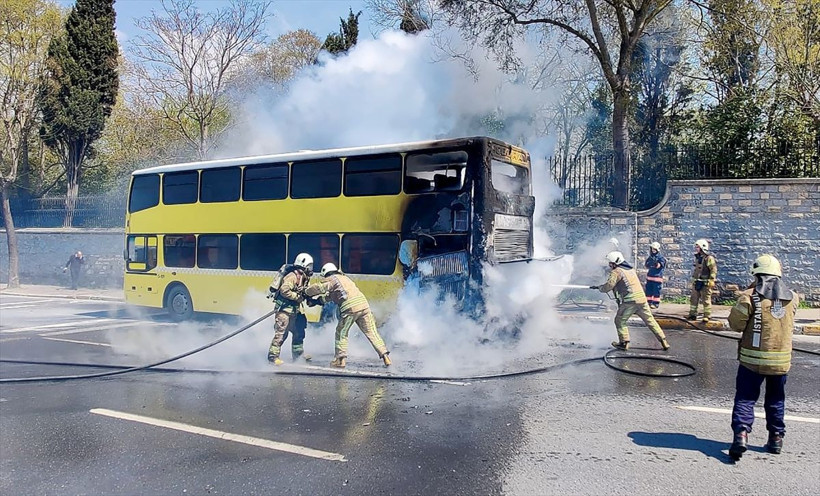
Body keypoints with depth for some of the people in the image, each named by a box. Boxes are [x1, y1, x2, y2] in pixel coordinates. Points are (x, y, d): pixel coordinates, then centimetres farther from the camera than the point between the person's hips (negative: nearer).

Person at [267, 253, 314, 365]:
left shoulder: (303, 277, 13)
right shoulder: (293, 276, -16)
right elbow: (284, 290, -26)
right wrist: (298, 297, -21)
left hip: (294, 309, 10)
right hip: (284, 307, -10)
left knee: (299, 331, 14)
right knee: (281, 332, -10)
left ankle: (298, 354, 26)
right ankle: (273, 355, -5)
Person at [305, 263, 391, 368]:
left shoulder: (331, 280, 11)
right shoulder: (344, 278, 32)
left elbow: (316, 288, 7)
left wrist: (307, 293, 25)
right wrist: (320, 299, 39)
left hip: (349, 308, -6)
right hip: (364, 305, 6)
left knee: (341, 333, 12)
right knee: (372, 332, 8)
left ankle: (340, 359, 9)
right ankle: (385, 356, 2)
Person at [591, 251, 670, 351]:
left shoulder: (617, 272, -3)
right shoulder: (631, 269, 22)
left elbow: (607, 287, -10)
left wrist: (598, 287, 11)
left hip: (630, 300, -7)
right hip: (642, 298, 7)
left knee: (620, 321, 8)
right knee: (650, 320, 13)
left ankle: (624, 342, 6)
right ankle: (663, 341, 12)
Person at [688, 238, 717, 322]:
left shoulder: (709, 258, -12)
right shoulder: (698, 257, 15)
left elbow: (714, 269, -17)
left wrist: (711, 280, -22)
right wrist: (693, 280, 24)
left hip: (705, 283, -9)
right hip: (696, 282, 9)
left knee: (706, 300, -5)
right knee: (693, 299, 11)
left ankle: (707, 316, 1)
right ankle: (693, 314, 19)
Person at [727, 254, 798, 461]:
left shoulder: (750, 296, -12)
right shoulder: (792, 297, 2)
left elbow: (735, 324, -8)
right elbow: (790, 326, 17)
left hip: (752, 358, -4)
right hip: (782, 359, 4)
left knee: (745, 398, 3)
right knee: (776, 400, 18)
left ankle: (741, 434, -11)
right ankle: (776, 438, 24)